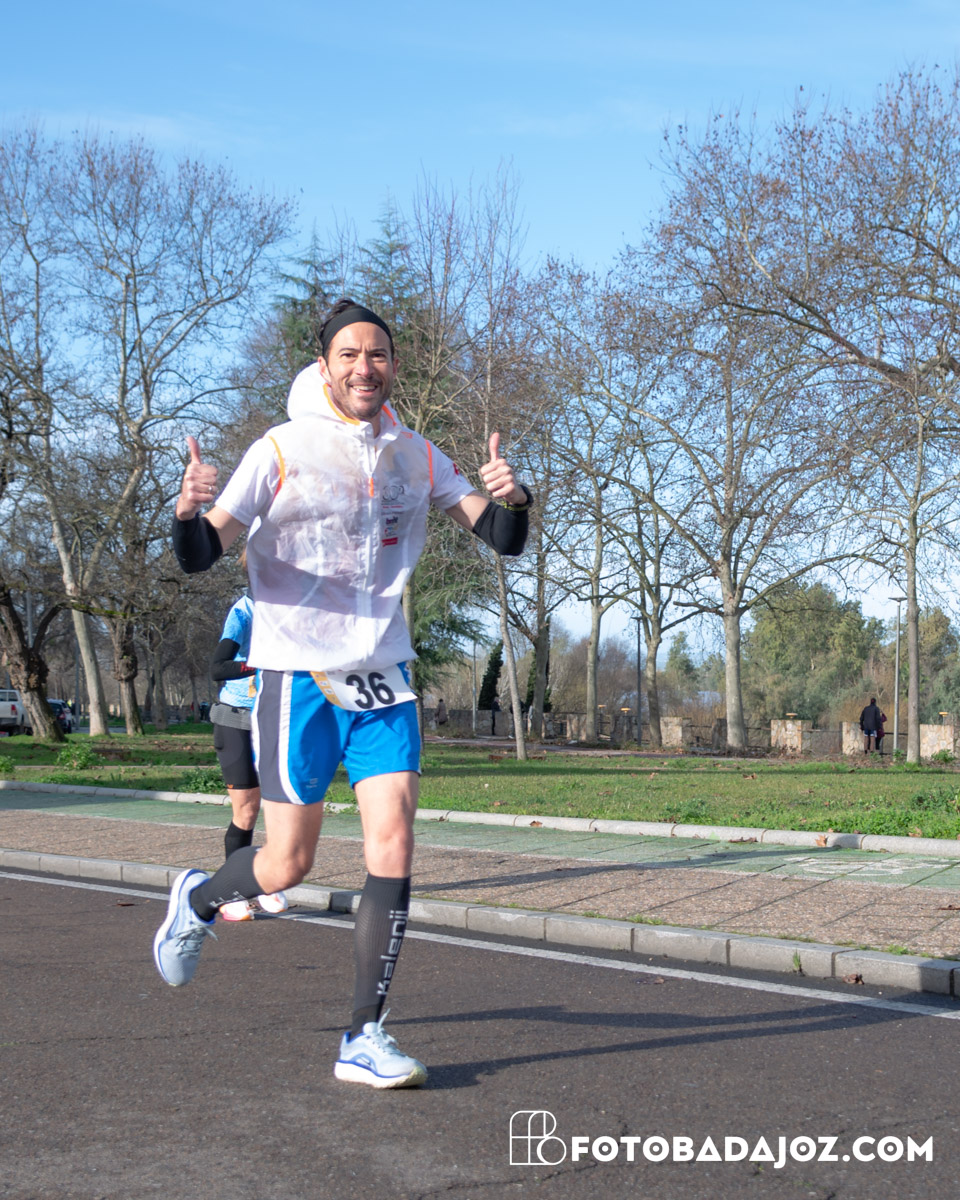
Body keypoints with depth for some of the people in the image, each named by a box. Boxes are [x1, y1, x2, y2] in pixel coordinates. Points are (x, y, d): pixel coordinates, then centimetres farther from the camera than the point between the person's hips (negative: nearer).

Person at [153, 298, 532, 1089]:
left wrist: (511, 500, -19)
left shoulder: (416, 457, 6)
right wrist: (188, 511, -32)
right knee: (288, 865, 3)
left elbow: (505, 540, 5)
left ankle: (365, 1039, 1)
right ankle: (197, 899, 37)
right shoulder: (282, 451, -6)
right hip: (298, 674, -3)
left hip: (382, 676, 3)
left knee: (393, 848, -9)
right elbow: (201, 556, -9)